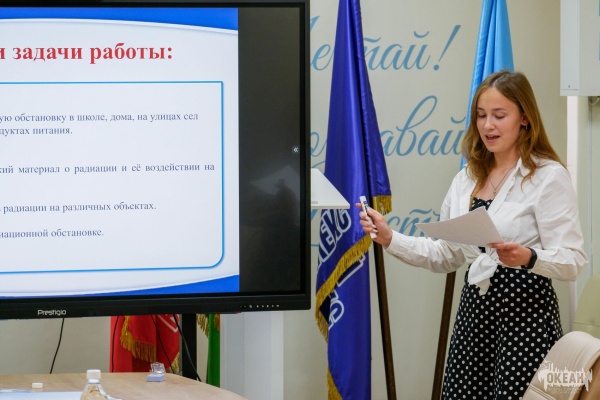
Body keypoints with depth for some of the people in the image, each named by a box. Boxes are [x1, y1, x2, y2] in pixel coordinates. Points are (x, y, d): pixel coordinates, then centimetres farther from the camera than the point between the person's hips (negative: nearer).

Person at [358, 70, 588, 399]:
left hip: (525, 311, -6)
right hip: (474, 309, 6)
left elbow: (572, 261, -14)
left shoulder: (549, 177, -9)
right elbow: (446, 255, 15)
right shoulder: (468, 178, 13)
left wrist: (527, 258, -32)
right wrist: (390, 239, 3)